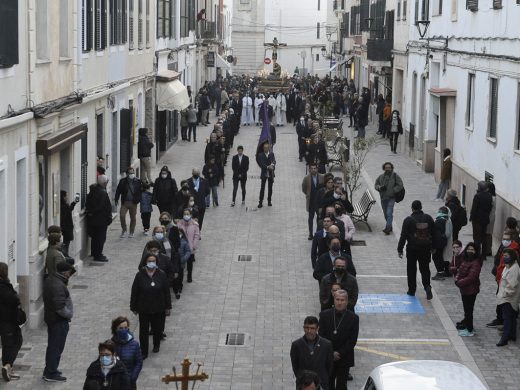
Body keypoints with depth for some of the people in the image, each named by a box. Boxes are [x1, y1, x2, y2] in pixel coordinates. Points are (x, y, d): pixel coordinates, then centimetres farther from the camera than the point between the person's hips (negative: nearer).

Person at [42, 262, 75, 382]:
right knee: (56, 347, 1)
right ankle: (51, 374, 8)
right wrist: (69, 314, -13)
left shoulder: (49, 280, 5)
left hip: (50, 317, 10)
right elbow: (60, 307, -29)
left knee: (52, 345, 21)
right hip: (59, 321, -10)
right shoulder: (58, 286, -27)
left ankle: (48, 371, 31)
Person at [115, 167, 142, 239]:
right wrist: (116, 200, 0)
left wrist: (138, 199, -3)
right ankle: (124, 230, 8)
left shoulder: (138, 182, 2)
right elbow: (118, 191, 4)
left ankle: (131, 233, 20)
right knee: (122, 216, -13)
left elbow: (141, 191, 7)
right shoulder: (123, 181, 1)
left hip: (133, 203, 1)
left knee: (133, 218, 7)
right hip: (125, 202, -1)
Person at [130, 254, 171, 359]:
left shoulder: (161, 275, -5)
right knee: (143, 330, 1)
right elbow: (134, 292, -2)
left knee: (157, 329, 15)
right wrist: (134, 307, 0)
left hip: (159, 309, 1)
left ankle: (156, 345, 41)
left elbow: (167, 292, 1)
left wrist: (168, 307, 2)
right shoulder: (140, 275, -8)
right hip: (144, 309, -1)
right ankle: (144, 352, 12)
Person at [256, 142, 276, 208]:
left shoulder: (271, 154, 3)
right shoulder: (260, 155, -4)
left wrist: (272, 165, -31)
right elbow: (261, 164, -12)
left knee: (270, 188, 9)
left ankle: (269, 201, 20)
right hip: (264, 173, -2)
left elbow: (274, 161, -10)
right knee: (262, 188, -3)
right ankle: (260, 202, -1)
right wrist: (267, 167, -25)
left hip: (271, 174, 2)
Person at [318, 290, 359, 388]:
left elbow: (352, 340, -9)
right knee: (329, 383, 11)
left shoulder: (353, 318, -8)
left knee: (341, 384, 8)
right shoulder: (325, 315, -4)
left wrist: (340, 353, -15)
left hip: (344, 358, -1)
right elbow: (321, 336, -5)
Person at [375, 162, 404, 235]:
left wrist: (392, 190, -17)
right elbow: (376, 185, 12)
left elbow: (400, 186, -7)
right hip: (383, 198, 5)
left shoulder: (395, 176, -5)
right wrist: (380, 187, -10)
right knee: (386, 214, 13)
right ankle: (390, 227, 27)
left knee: (389, 213, -16)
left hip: (391, 198, -5)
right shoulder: (381, 177, 7)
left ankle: (387, 228, -18)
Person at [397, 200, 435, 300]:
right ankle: (427, 286, -9)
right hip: (426, 249, 3)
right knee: (425, 269, 12)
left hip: (412, 249, -3)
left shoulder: (408, 220, -11)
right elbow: (433, 233, 7)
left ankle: (412, 290, 15)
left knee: (411, 270, 9)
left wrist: (400, 249, -3)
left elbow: (403, 236, -9)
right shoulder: (428, 218, 1)